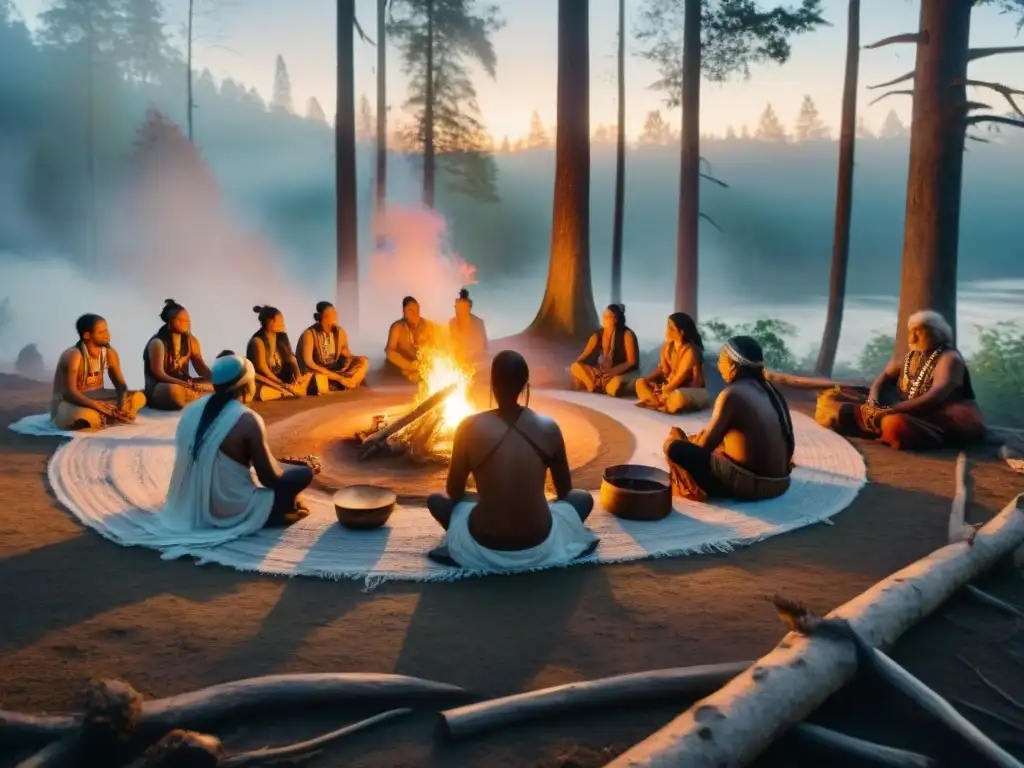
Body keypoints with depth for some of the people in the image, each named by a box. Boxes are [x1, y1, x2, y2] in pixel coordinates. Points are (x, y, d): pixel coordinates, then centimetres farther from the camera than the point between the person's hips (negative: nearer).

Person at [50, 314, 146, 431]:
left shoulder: (109, 353, -2)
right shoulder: (73, 356, -22)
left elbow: (120, 384, -1)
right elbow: (70, 393, -27)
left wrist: (123, 400, -24)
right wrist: (97, 405, -40)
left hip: (96, 398, 7)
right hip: (68, 402, -7)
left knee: (138, 397, -11)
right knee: (88, 417, -42)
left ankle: (101, 418, -20)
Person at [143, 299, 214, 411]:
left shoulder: (191, 341, 5)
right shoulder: (158, 343, -14)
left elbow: (201, 368, 4)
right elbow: (158, 374, -20)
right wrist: (187, 385, -32)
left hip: (184, 384, 6)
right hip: (158, 390, -6)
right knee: (173, 390, -39)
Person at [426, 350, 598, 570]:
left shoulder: (470, 428, -10)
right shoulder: (548, 428, -6)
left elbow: (454, 492, 2)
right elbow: (564, 490, 9)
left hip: (485, 550, -1)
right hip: (539, 548, 1)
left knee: (437, 500, 26)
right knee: (583, 498, 28)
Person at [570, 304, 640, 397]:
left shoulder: (627, 334, -11)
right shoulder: (598, 335, 3)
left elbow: (632, 361, -12)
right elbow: (584, 355, 4)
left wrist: (614, 371, -24)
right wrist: (576, 365, -16)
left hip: (623, 373, -5)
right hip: (600, 372, 5)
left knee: (615, 384, -41)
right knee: (576, 367, -16)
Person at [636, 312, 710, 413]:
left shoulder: (690, 351, -23)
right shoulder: (667, 346, -1)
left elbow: (680, 377, -23)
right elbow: (662, 369, 5)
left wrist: (664, 392, -20)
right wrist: (646, 379, -10)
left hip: (693, 390, -8)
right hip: (671, 386, 8)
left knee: (678, 397, -42)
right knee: (641, 383, -4)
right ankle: (662, 404, -20)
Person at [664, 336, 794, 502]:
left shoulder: (731, 394, -15)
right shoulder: (767, 388, 8)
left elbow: (705, 445, -11)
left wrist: (684, 442, 13)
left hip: (749, 483, -8)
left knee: (673, 447, -3)